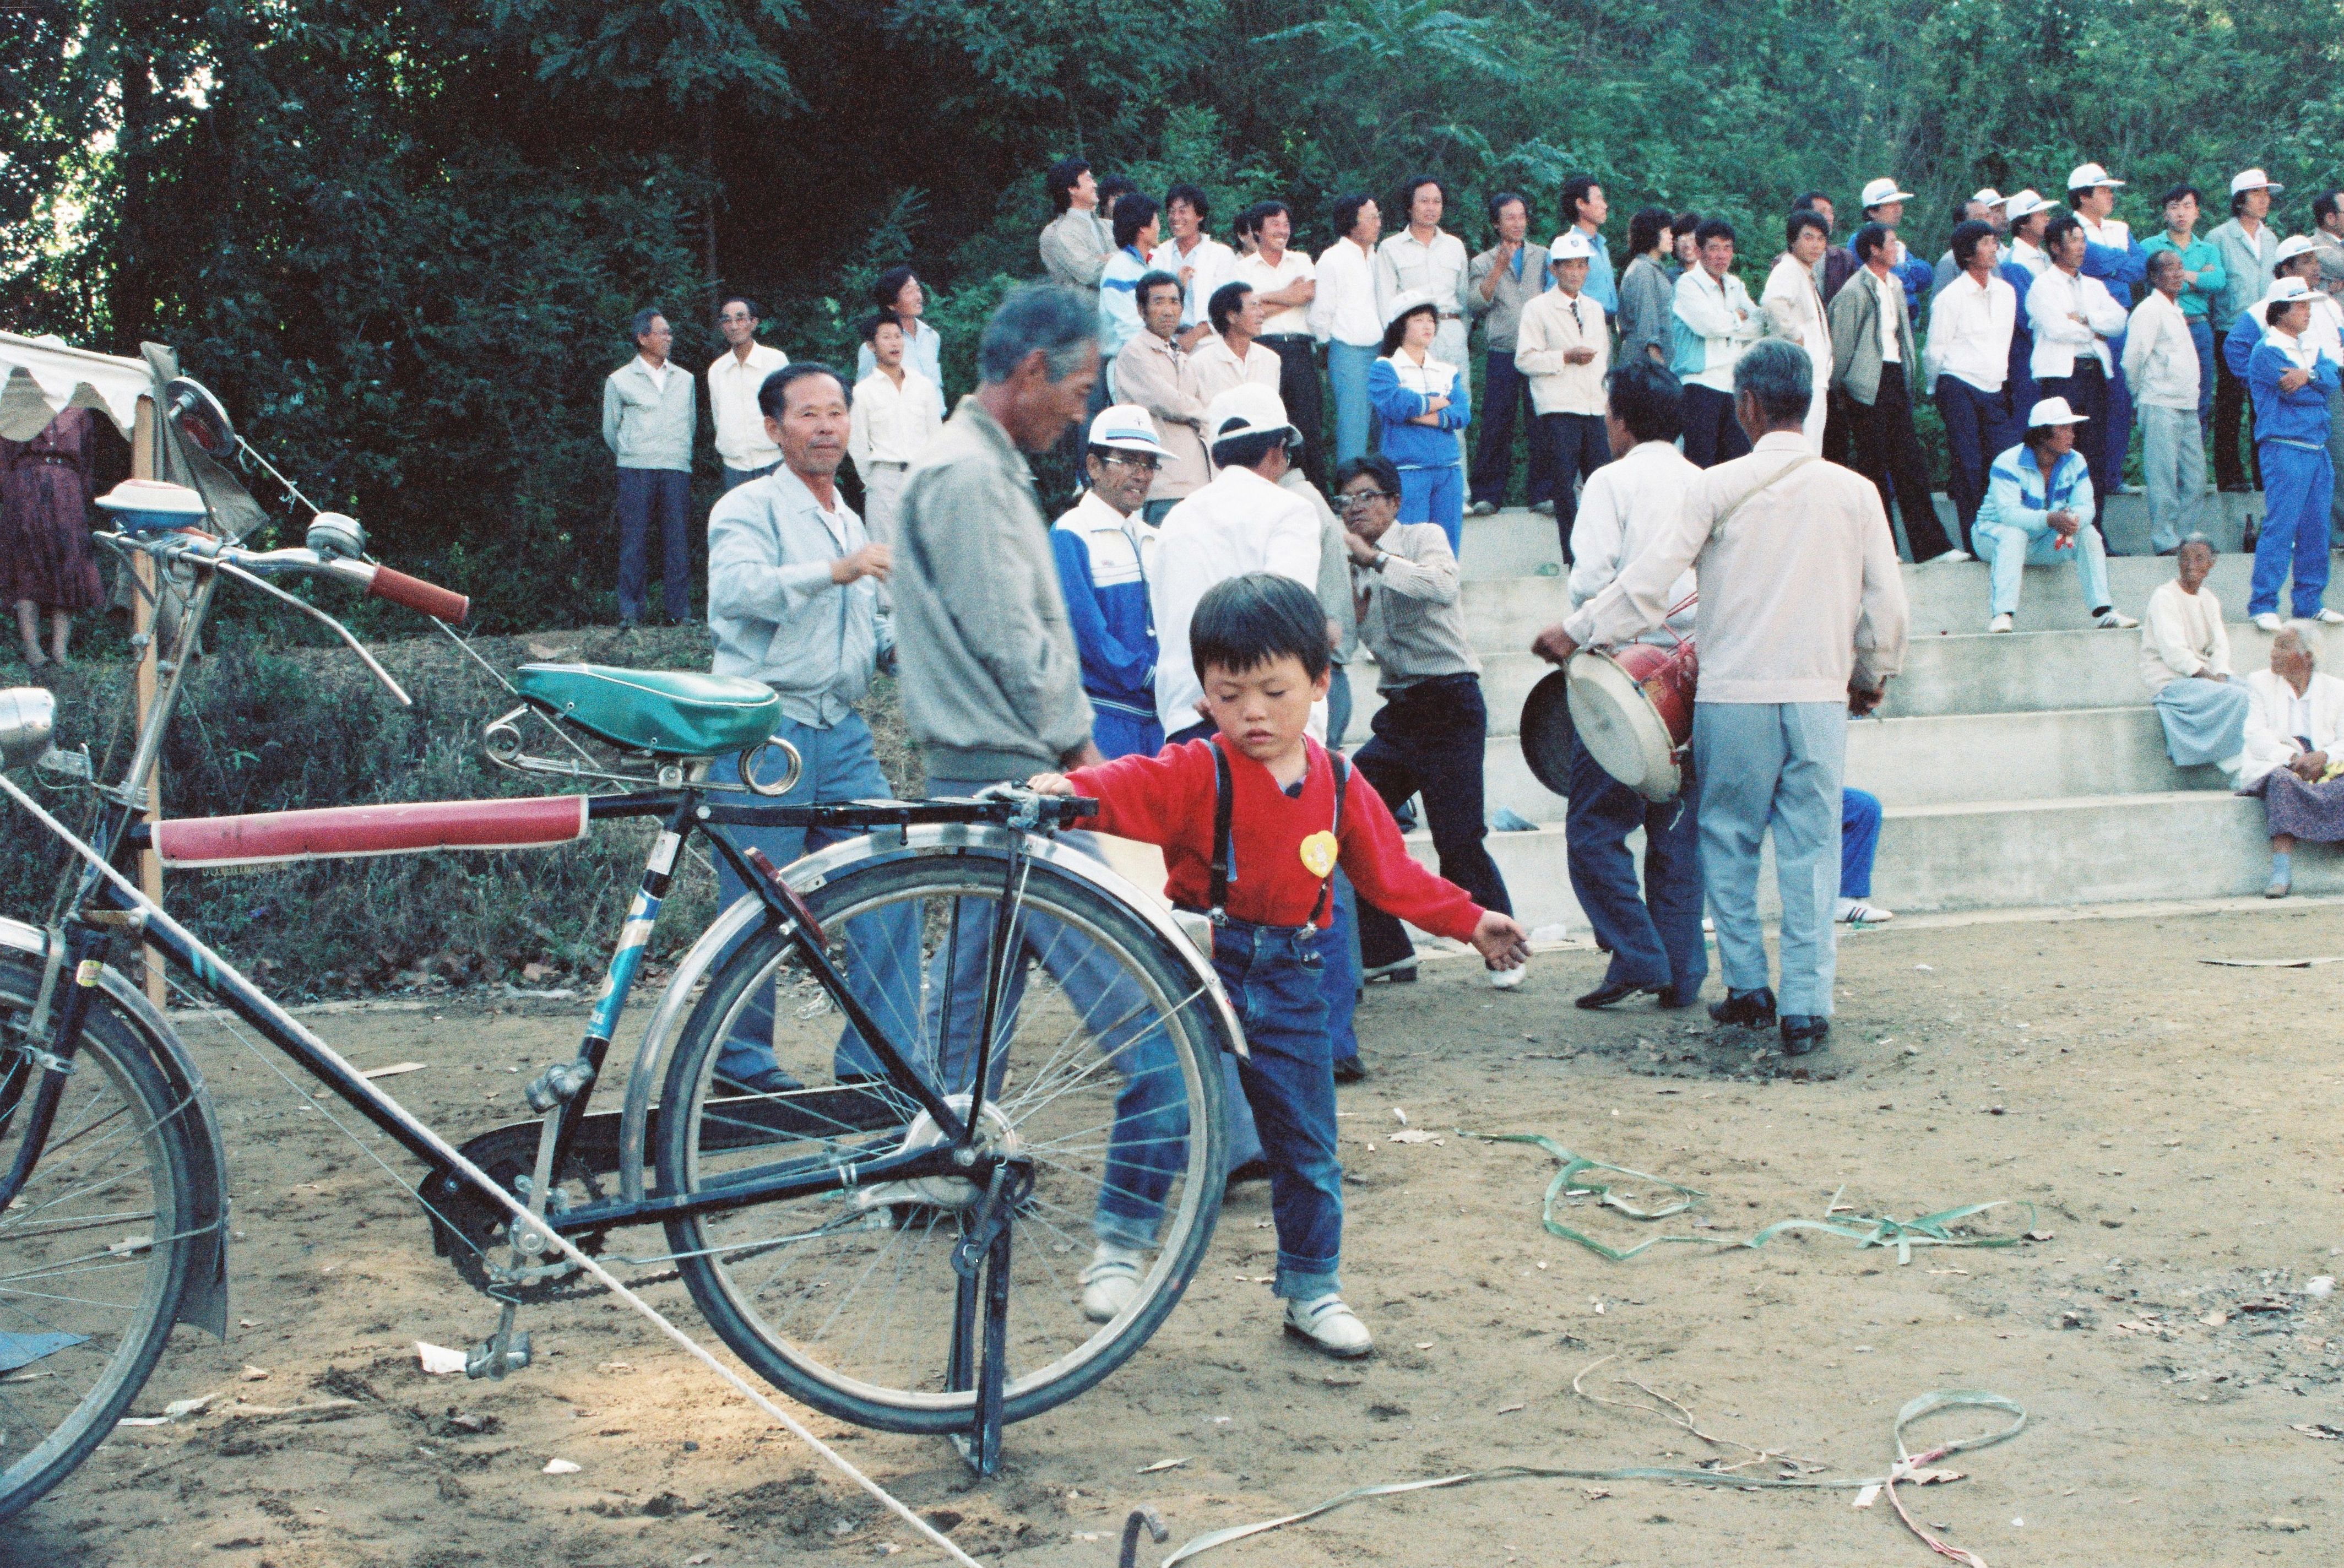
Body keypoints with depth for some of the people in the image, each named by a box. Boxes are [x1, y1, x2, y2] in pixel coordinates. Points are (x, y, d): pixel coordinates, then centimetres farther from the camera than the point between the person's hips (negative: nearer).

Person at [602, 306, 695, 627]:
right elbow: (610, 431, 13)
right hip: (635, 470, -2)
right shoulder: (620, 381, 7)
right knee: (634, 540, -4)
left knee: (678, 540, -1)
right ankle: (630, 611, 0)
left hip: (677, 469, 2)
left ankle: (679, 610, 3)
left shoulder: (684, 380, 15)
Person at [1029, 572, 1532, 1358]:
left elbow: (1391, 872, 17)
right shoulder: (1196, 774, -8)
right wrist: (1072, 789, -48)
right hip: (1200, 968, -3)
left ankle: (1312, 1291, 25)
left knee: (1307, 1145, 10)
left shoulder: (1339, 785, 5)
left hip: (1290, 983, 3)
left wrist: (1470, 921, 21)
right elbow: (1134, 789, -27)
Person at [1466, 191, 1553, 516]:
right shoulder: (1483, 263, 12)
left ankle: (1543, 493, 2)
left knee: (1543, 422, -4)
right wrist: (1499, 268, -10)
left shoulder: (1543, 258, 16)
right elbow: (1475, 304, -3)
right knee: (1495, 425, -3)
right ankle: (1487, 495, 4)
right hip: (1501, 353, -1)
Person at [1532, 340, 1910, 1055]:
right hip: (1819, 695, 2)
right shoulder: (1855, 491, 3)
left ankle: (1748, 986, 16)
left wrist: (1575, 633, 5)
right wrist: (1872, 675, 24)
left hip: (1734, 697, -2)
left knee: (1729, 841, 13)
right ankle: (1807, 1005, 4)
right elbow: (1888, 603, 7)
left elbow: (1649, 579, -6)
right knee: (1811, 850, 5)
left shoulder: (1720, 486, -5)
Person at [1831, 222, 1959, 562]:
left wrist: (1909, 379, 15)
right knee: (1874, 468, -1)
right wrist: (1838, 390, 0)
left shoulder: (1896, 285, 14)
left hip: (1896, 378, 7)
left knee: (1911, 464, 5)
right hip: (1868, 387, -7)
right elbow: (1841, 344, -6)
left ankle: (1931, 545, 5)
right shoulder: (1855, 292, -11)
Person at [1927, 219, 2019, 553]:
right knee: (1968, 467, -6)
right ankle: (1974, 545, -1)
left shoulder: (2006, 292, 11)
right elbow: (1935, 350, -1)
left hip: (1994, 389, 5)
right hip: (1959, 388, -5)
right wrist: (1943, 390, 7)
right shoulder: (1950, 297, -7)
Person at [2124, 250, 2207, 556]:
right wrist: (2141, 395, 1)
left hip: (2187, 407, 9)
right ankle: (2166, 544, -4)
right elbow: (2133, 358, -11)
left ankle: (2185, 539, 16)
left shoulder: (2176, 311, 19)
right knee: (2164, 479, -7)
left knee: (2195, 478, 8)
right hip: (2161, 407, -9)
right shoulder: (2149, 311, -9)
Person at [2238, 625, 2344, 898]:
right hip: (2276, 763, -2)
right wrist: (2293, 758, -17)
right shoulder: (2259, 683, 12)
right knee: (2282, 780, -37)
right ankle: (2281, 873, -46)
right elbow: (2256, 737, -1)